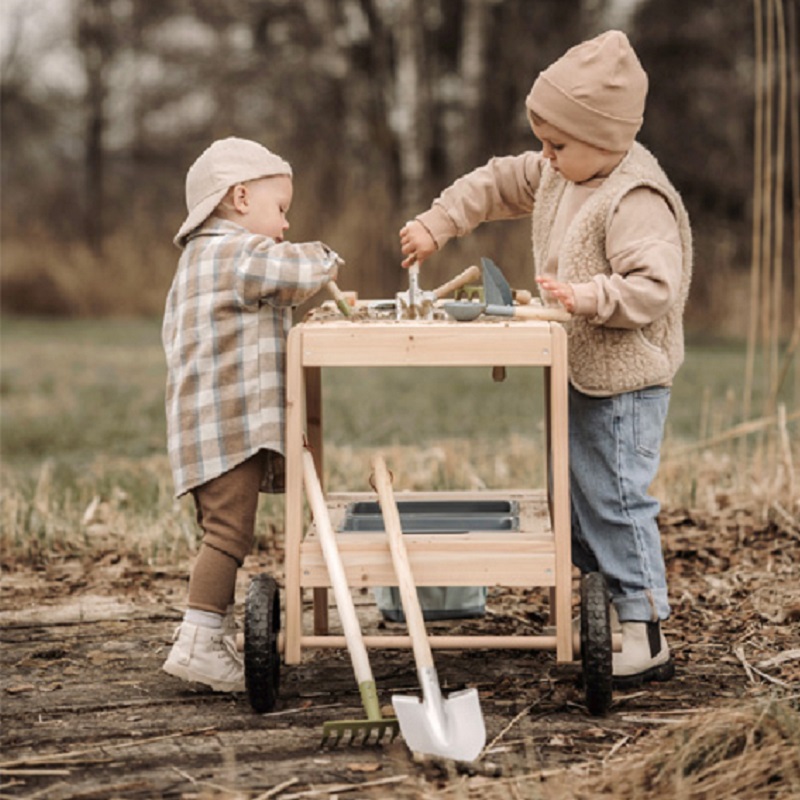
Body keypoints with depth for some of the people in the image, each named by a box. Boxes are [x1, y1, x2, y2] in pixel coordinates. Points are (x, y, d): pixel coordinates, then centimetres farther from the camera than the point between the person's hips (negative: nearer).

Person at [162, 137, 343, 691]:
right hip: (230, 425, -11)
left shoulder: (200, 259, 24)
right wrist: (327, 262, 3)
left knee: (224, 534, 14)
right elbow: (301, 272, -22)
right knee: (229, 532, -13)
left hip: (207, 427, 11)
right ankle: (198, 642, -16)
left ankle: (216, 638, 19)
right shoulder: (237, 253, -10)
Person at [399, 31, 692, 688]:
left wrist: (588, 296, -37)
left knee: (615, 499, -9)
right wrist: (435, 226, 15)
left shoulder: (635, 200, -21)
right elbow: (496, 184, 21)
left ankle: (646, 638, -3)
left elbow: (655, 286, -29)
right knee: (575, 496, 15)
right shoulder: (557, 176, 8)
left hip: (624, 382, -10)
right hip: (578, 377, 10)